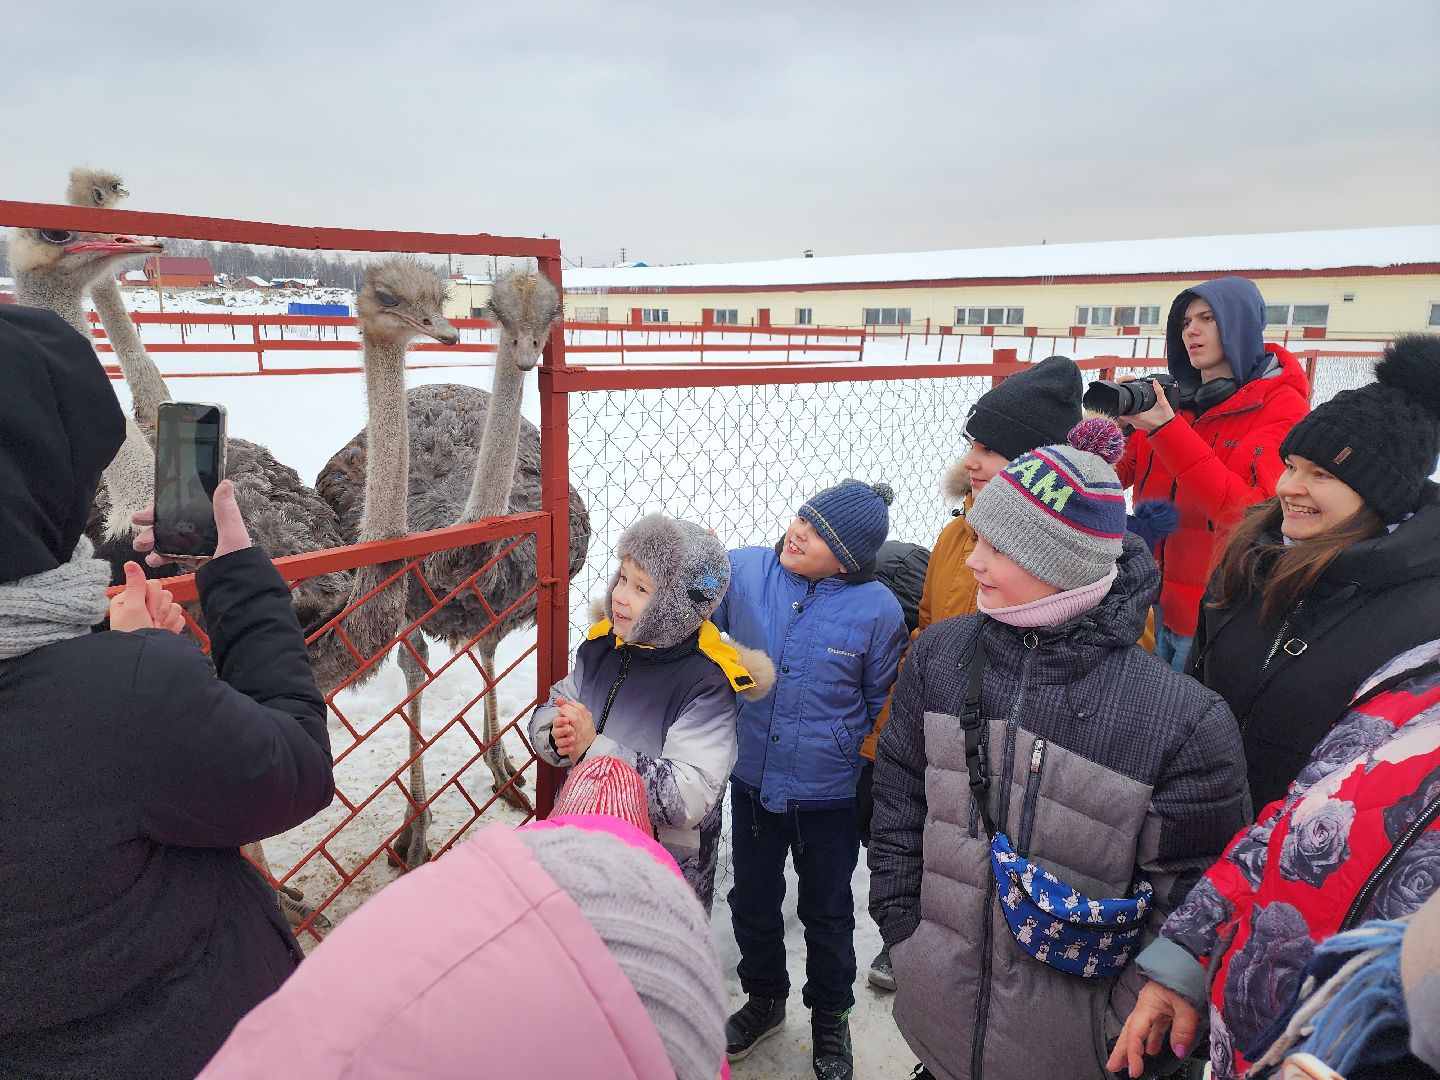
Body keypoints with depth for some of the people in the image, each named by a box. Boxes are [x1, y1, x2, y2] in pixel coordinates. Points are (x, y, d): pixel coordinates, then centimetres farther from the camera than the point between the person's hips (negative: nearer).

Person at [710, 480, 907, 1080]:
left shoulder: (878, 610, -18)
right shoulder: (744, 571, -14)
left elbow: (882, 709, -4)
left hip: (828, 792, -3)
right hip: (752, 778, 3)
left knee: (827, 912, 19)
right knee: (752, 899, 23)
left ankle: (830, 1019, 46)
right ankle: (763, 999, 51)